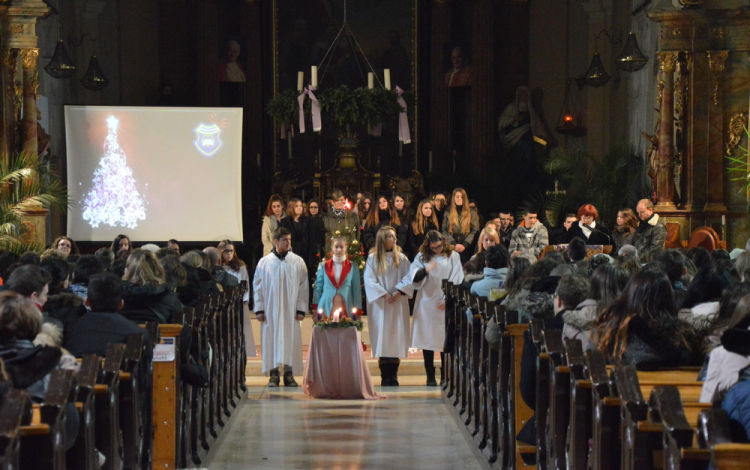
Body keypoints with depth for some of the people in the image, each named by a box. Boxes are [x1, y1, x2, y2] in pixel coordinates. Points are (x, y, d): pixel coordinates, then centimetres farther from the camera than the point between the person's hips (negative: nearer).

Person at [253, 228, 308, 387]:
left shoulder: (298, 262, 5)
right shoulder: (264, 263, 5)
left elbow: (304, 287, 4)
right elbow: (257, 287, 6)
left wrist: (301, 309, -3)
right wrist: (259, 309, -1)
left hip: (290, 311, 0)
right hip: (270, 310, 0)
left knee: (290, 340, -2)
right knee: (271, 339, -2)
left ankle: (289, 374, 3)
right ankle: (273, 375, 2)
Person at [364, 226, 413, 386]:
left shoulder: (401, 258, 11)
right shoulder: (372, 259, 5)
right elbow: (369, 280, -3)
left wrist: (398, 292, -11)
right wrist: (384, 295, -13)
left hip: (398, 303, 2)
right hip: (379, 305, -2)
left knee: (397, 337, -4)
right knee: (382, 338, -6)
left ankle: (393, 377, -2)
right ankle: (385, 377, -5)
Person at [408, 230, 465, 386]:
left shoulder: (453, 256, 6)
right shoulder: (422, 257, 7)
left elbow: (456, 280, 3)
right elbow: (413, 277, -4)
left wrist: (447, 299, -7)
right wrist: (425, 270, -23)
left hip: (446, 303, -1)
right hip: (427, 302, 1)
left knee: (446, 340, -3)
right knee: (428, 338, -2)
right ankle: (430, 376, 1)